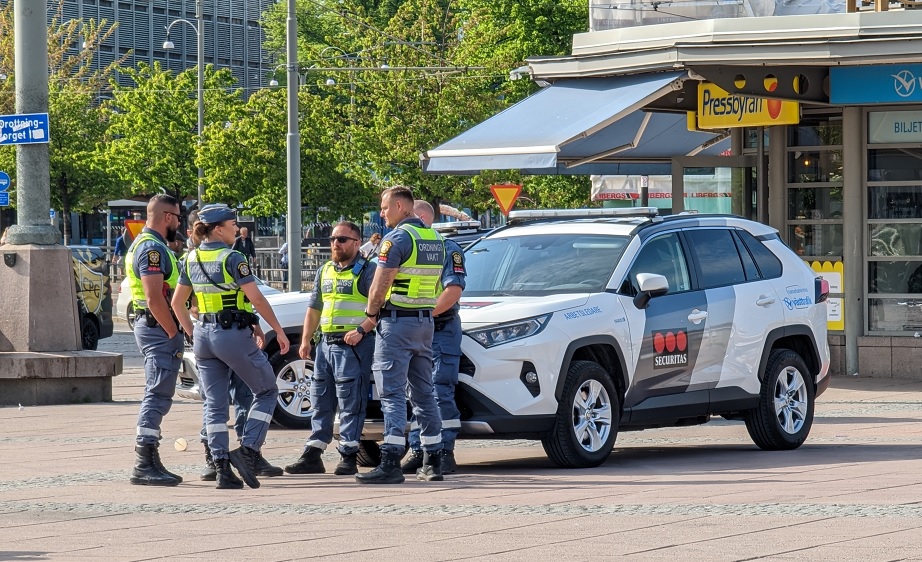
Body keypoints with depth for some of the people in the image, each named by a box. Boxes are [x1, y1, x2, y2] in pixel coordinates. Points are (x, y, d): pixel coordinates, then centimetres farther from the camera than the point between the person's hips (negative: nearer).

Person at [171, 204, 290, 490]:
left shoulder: (192, 260, 8)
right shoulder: (232, 258, -13)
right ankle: (247, 450, -6)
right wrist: (279, 331, -8)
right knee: (266, 391, 9)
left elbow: (177, 302, 14)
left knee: (215, 404, 9)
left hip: (204, 336, 6)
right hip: (234, 334, -6)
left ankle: (221, 468, 2)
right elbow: (257, 299, -15)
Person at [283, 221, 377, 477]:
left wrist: (361, 330, -23)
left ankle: (348, 456, -4)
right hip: (326, 343, 8)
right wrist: (305, 340, 13)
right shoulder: (324, 271, 19)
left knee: (351, 403, -6)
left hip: (353, 344, -8)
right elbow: (314, 309, 23)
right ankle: (312, 455, 11)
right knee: (320, 401, 8)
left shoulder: (366, 270, -4)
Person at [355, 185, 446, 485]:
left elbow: (380, 284, -15)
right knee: (424, 393, 14)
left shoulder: (397, 238, -13)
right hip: (425, 321, 8)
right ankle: (432, 462, 15)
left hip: (397, 322, -8)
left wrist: (371, 313, 0)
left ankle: (390, 463, -15)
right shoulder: (434, 238, 12)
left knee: (392, 394, -9)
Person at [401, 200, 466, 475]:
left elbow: (453, 290, -16)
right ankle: (417, 452, 8)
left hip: (441, 331, -7)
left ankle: (445, 453, -8)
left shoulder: (448, 249, -4)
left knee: (440, 393, -10)